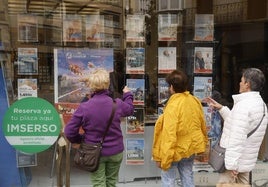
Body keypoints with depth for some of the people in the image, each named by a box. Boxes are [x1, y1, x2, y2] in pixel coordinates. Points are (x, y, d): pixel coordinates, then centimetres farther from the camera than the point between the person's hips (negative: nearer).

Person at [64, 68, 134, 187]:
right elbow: (130, 109, 14)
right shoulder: (117, 104, -11)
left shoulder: (84, 107, -17)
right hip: (115, 152, 2)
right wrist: (128, 94, 32)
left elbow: (69, 132, -14)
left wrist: (79, 140, 7)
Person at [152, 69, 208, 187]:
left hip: (175, 150, -7)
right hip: (190, 146, 7)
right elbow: (202, 126, 9)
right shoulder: (195, 101, -1)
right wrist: (202, 144, 23)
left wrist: (163, 158, -20)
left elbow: (169, 134, -25)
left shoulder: (173, 105, -23)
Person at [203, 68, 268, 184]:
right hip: (248, 159, 9)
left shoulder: (243, 104, -21)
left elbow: (237, 137, -25)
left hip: (235, 159, -9)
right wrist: (220, 108, 15)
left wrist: (231, 164, -24)